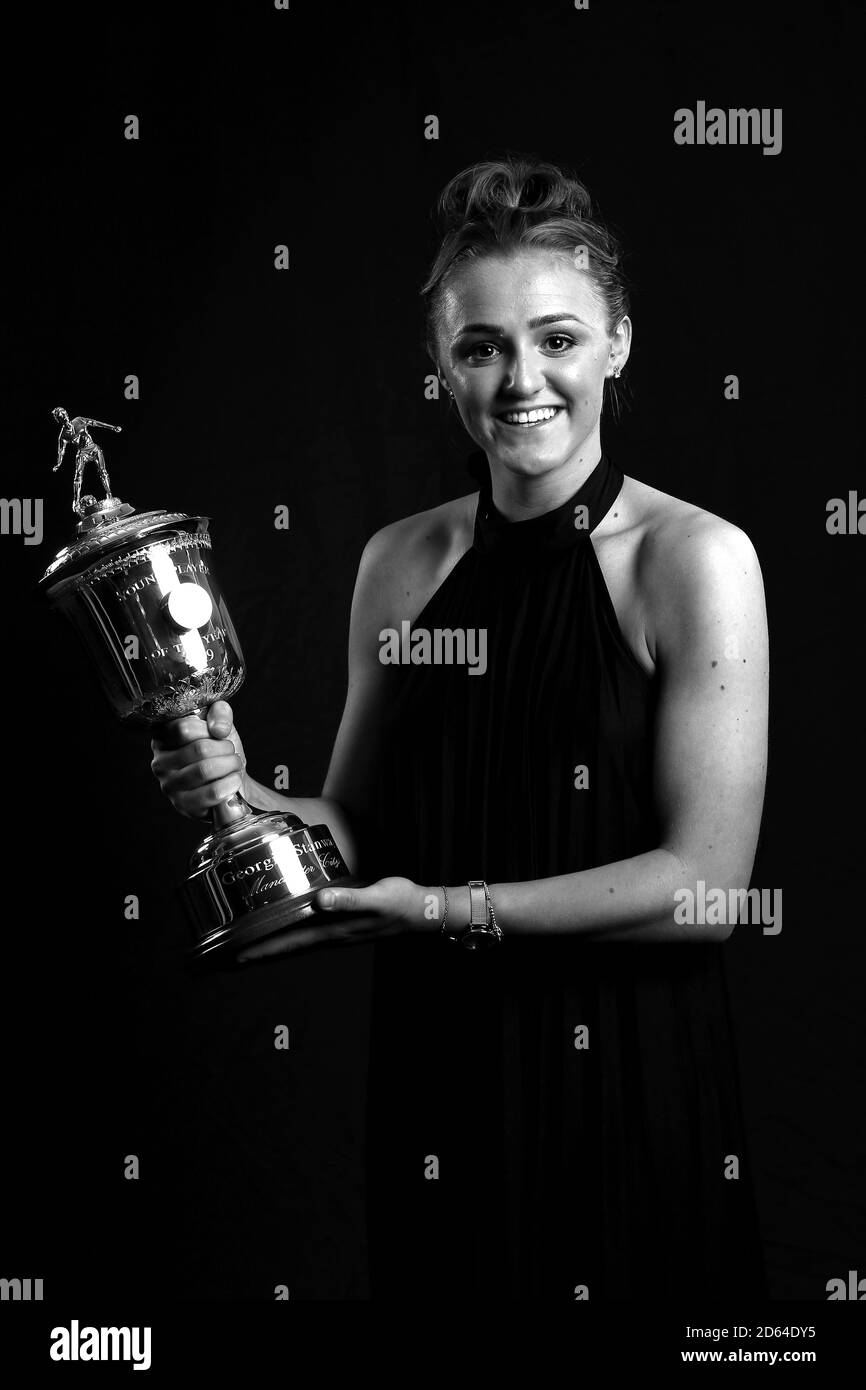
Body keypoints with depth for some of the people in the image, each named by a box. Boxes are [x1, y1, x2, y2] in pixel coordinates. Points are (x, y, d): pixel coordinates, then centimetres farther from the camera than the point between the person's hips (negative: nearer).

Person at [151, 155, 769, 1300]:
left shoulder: (696, 559, -11)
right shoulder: (401, 564, 2)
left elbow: (705, 883, -15)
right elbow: (361, 829, 10)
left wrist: (445, 909, -17)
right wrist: (245, 797, -10)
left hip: (633, 1082, -3)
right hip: (435, 1074, 4)